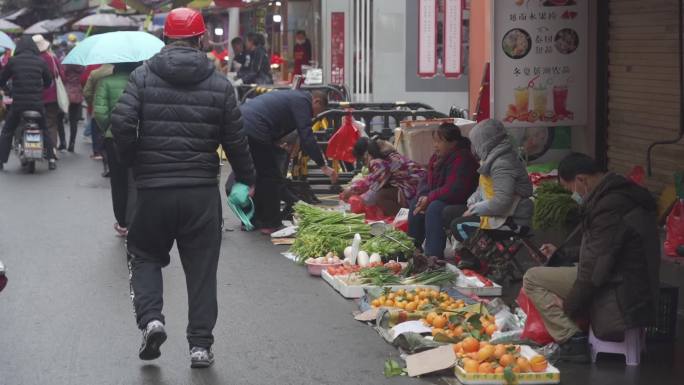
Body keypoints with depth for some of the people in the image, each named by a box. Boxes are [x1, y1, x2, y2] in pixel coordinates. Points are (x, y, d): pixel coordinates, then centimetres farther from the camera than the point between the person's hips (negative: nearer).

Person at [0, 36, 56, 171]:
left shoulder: (13, 61, -4)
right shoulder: (40, 62, 2)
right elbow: (49, 81, 14)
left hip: (18, 103, -2)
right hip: (37, 104, 2)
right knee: (45, 130, 18)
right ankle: (51, 159, 11)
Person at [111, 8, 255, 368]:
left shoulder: (143, 76, -1)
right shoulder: (219, 83, 2)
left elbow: (121, 124, -10)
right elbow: (235, 140, 3)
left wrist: (133, 162, 7)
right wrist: (248, 179, 19)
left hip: (152, 189, 0)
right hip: (202, 190, 1)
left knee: (145, 256, 18)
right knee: (202, 266, 9)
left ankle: (150, 318, -3)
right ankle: (200, 344, 9)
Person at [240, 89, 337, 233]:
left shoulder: (293, 97, 27)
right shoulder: (302, 102, -3)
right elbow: (307, 138, -12)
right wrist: (323, 166, -9)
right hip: (254, 130, -10)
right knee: (272, 177, 1)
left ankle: (253, 220, 29)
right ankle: (270, 224, 6)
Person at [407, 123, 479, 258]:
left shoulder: (462, 160, -22)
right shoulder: (438, 158, 8)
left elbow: (454, 190, -30)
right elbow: (428, 182, 14)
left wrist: (429, 198, -23)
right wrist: (423, 196, -9)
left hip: (461, 203, -10)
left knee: (435, 208, -32)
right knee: (415, 204, -2)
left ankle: (434, 256, -33)